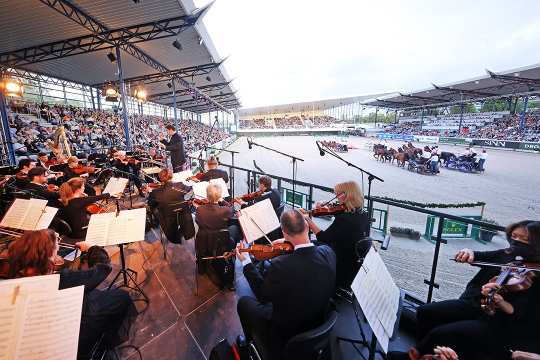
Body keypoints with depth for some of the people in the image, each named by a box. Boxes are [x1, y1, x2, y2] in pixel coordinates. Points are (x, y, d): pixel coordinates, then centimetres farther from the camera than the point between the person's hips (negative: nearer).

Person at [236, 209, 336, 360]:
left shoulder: (280, 265, -36)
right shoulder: (328, 252, -21)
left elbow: (262, 295, -16)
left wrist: (246, 262, -9)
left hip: (283, 333, -5)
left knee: (243, 302, 14)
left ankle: (251, 339, 40)